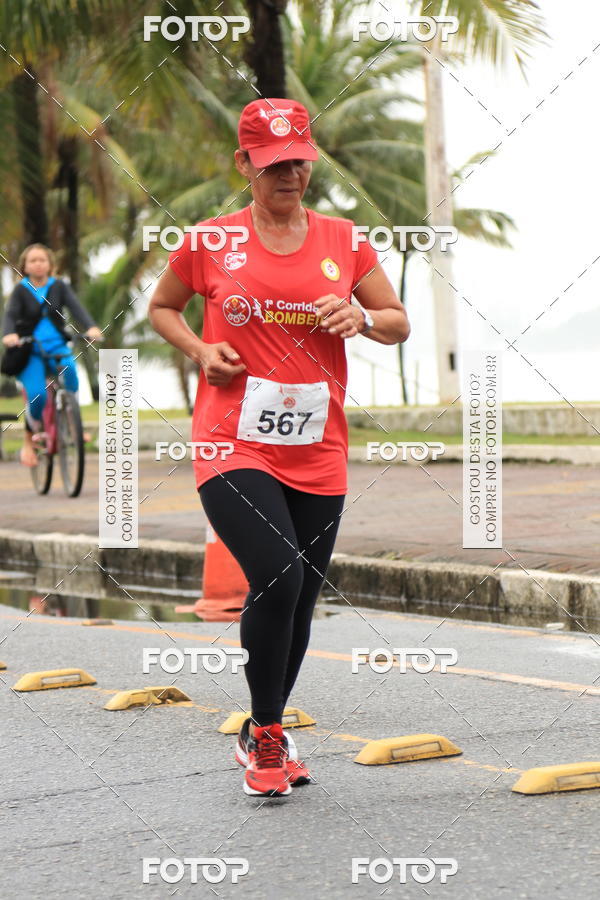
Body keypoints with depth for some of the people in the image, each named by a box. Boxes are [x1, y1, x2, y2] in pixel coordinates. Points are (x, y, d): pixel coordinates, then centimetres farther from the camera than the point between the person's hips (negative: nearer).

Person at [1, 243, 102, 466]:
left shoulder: (59, 287, 6)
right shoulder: (21, 290, 1)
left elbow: (76, 307, -8)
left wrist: (91, 327, -28)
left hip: (57, 347, 1)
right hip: (30, 352, -1)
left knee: (69, 368, -32)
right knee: (38, 396, -22)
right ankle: (29, 441, 4)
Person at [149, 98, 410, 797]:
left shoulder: (343, 241, 7)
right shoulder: (209, 243, 2)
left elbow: (400, 324, 14)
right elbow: (161, 308, 17)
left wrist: (362, 317, -8)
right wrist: (201, 351, -2)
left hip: (317, 454, 3)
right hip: (233, 447, -3)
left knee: (299, 601, 9)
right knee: (277, 576, -22)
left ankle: (263, 733, 32)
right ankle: (266, 735, -3)